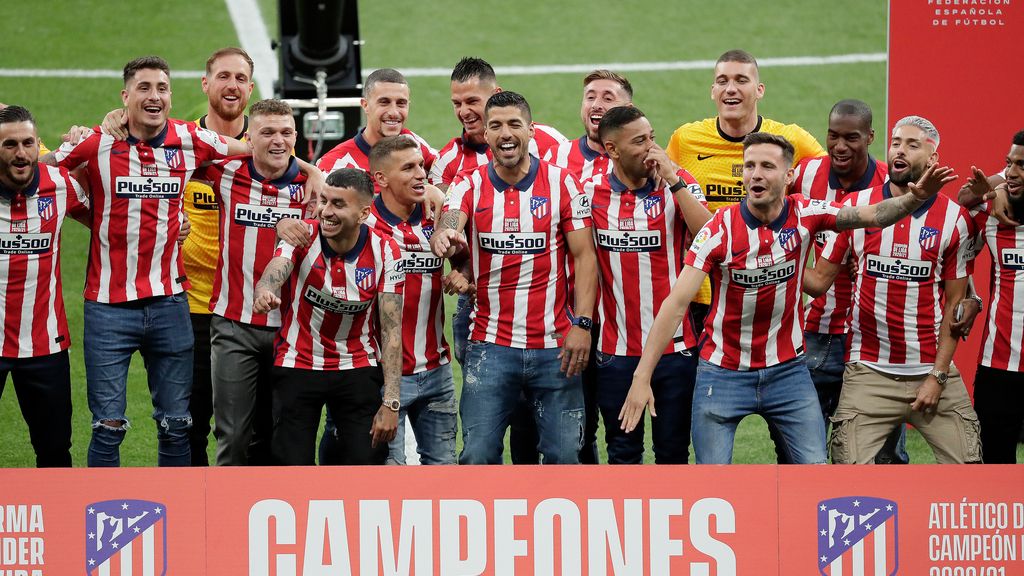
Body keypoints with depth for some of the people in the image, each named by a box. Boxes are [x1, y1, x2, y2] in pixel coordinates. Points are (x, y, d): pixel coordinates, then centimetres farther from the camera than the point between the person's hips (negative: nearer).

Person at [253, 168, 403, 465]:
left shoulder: (384, 251, -11)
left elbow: (391, 331, -10)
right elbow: (273, 275, -32)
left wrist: (391, 404, -16)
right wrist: (264, 294, -58)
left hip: (358, 369, 1)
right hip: (297, 365, -1)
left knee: (367, 461, -6)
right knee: (292, 466, -7)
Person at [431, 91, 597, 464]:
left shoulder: (562, 183, 1)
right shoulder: (469, 185, 3)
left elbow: (584, 256, 1)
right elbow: (447, 228, -16)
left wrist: (582, 324, -9)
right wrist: (443, 238, -41)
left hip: (555, 346, 0)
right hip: (490, 345, 0)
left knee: (563, 455, 2)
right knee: (477, 456, -3)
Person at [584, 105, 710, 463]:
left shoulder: (677, 185, -2)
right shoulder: (590, 192, 0)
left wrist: (673, 179, -20)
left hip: (675, 346, -1)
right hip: (616, 349, 1)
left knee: (673, 451, 6)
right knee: (622, 452, 9)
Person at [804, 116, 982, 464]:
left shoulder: (954, 219, 0)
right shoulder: (856, 207, 2)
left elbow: (953, 305, 2)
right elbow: (819, 280, 3)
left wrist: (937, 376, -4)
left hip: (932, 372, 0)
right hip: (868, 373, 0)